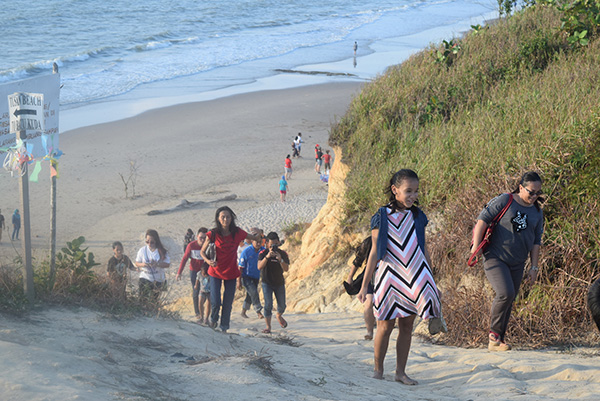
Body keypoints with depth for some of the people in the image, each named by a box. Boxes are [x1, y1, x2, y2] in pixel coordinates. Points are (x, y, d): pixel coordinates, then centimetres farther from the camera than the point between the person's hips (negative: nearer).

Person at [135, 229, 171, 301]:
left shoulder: (162, 251, -6)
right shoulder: (142, 250, -2)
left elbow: (167, 264, -7)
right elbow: (137, 263, 5)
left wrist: (157, 264, -25)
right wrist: (142, 264, -19)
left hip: (158, 279, 0)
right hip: (145, 278, 0)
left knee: (154, 299, 7)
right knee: (143, 298, -11)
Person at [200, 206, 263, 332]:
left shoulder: (237, 232, -5)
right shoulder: (213, 234, -12)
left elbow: (254, 238, 12)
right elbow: (202, 251, -4)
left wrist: (260, 233, -6)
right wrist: (208, 261, -21)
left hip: (231, 273, 2)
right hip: (216, 271, -2)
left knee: (228, 303, 5)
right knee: (215, 302, -7)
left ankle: (224, 327, 22)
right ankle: (213, 319, 25)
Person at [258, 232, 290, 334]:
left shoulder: (283, 254, -10)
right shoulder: (263, 253, -15)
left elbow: (286, 269, -17)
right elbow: (259, 267, -28)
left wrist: (280, 259, -34)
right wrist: (267, 257, -41)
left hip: (279, 283, 3)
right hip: (267, 283, -2)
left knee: (282, 305, 10)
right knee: (268, 304, -16)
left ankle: (279, 316, 44)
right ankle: (268, 327, -10)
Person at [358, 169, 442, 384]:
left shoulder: (417, 216, 7)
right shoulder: (382, 217, -4)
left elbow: (424, 250, 14)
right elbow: (374, 253, -1)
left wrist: (430, 281, 16)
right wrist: (364, 285, -1)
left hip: (415, 278, 3)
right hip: (389, 277, -3)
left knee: (407, 326, 5)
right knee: (385, 326, 0)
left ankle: (401, 372, 12)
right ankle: (378, 369, 13)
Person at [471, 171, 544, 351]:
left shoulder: (537, 212, 10)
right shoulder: (504, 201, -7)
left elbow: (536, 241, 14)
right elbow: (483, 219, -8)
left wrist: (534, 266, 8)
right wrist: (476, 246, -15)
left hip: (517, 263, 6)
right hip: (495, 257, -6)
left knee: (509, 300, 6)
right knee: (505, 293, -22)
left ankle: (498, 340, 16)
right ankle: (494, 333, -5)